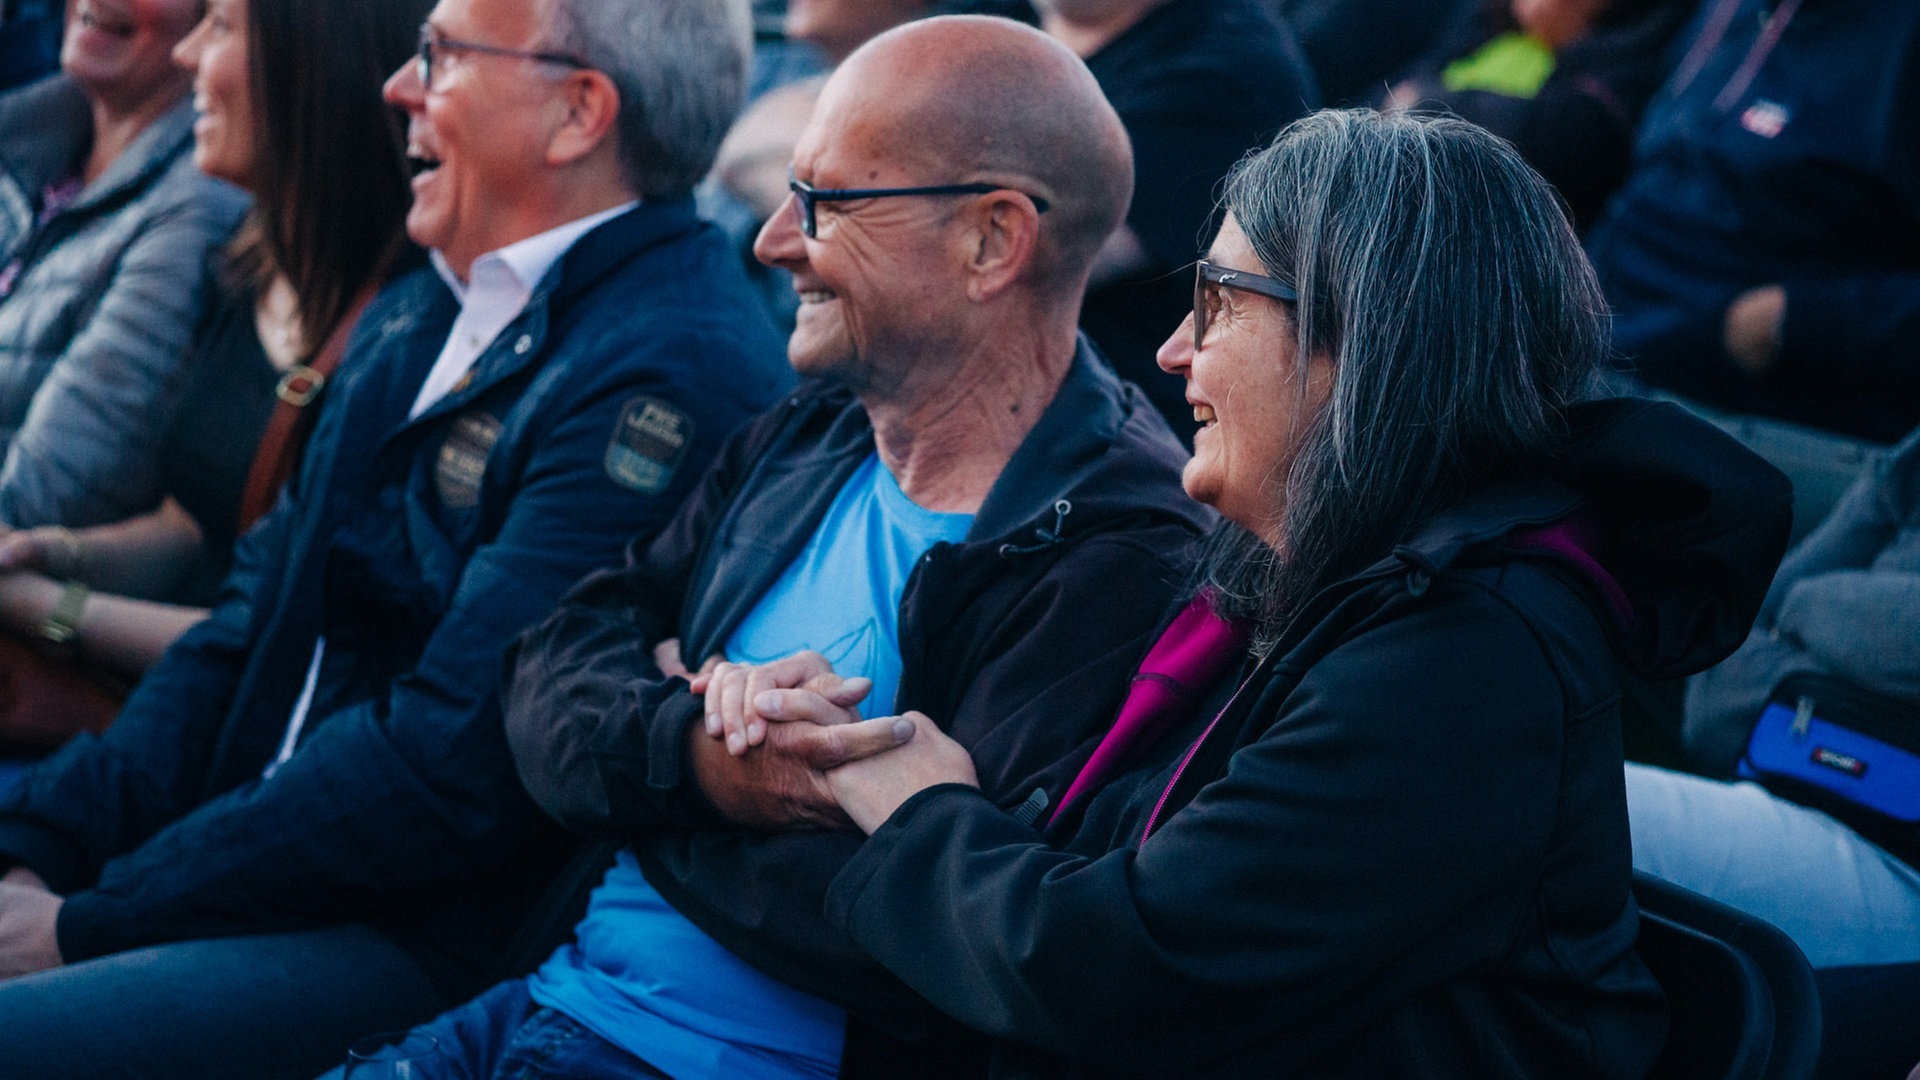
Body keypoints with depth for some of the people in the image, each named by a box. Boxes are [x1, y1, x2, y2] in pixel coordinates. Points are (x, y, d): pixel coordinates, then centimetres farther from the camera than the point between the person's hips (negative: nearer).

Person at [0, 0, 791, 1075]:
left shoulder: (672, 375, -16)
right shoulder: (418, 318, 15)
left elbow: (450, 764, -21)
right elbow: (254, 615, 15)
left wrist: (90, 924, -15)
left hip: (438, 948, -9)